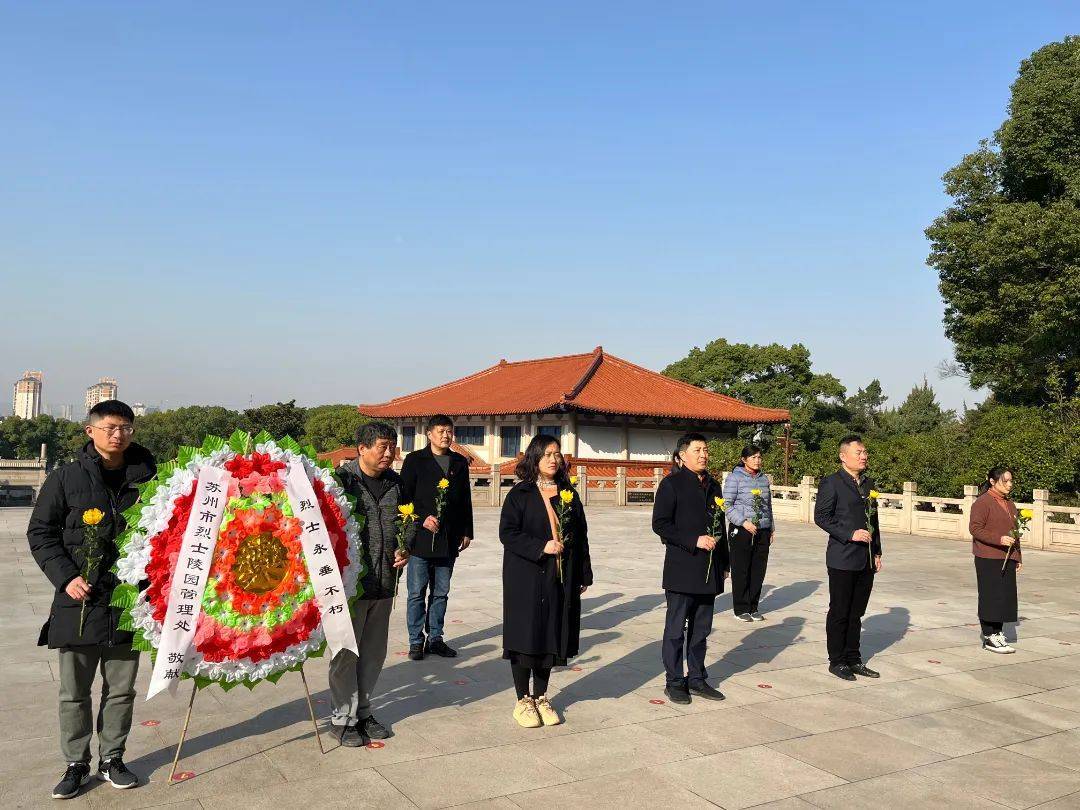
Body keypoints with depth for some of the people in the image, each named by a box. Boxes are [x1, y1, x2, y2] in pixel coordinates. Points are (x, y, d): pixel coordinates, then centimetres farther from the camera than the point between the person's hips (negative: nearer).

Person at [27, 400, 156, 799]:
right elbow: (40, 532, 1)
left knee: (121, 689, 12)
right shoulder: (65, 478, -2)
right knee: (74, 691, 9)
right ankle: (76, 764, 24)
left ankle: (111, 758, 27)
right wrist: (66, 576, -10)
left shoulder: (146, 477, 3)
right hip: (79, 601, -1)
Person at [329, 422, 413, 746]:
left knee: (374, 652, 17)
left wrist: (405, 548, 5)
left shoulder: (394, 482, 9)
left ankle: (363, 710, 32)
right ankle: (343, 718, 19)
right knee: (347, 652, 5)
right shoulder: (341, 479, -12)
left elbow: (408, 519, 21)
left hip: (384, 583, 7)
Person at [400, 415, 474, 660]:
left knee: (441, 593, 11)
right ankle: (416, 641, 11)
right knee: (417, 592, 1)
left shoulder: (460, 462, 12)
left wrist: (466, 531, 12)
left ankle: (435, 638, 21)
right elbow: (405, 496, -3)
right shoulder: (415, 460, -1)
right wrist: (423, 519, -14)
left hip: (449, 539, 4)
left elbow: (466, 500, 16)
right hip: (420, 538, -4)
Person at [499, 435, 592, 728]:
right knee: (526, 635, 1)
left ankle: (541, 698, 22)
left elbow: (581, 536, 11)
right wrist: (541, 547, -19)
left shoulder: (569, 494, 9)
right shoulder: (520, 493, -3)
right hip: (526, 577, -4)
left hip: (561, 579, 4)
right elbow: (507, 533, -9)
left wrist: (584, 574, 8)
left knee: (552, 636, 8)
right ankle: (523, 701, 14)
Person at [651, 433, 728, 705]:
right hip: (681, 568, -6)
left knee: (701, 628, 12)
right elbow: (660, 524, -12)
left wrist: (724, 563, 16)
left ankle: (697, 679, 22)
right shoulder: (671, 484, -6)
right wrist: (695, 540, -17)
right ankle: (675, 682, 12)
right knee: (676, 628, 2)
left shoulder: (712, 486, 15)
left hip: (708, 570, 6)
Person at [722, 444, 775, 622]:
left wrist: (771, 528, 20)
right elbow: (727, 504, -8)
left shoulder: (764, 478, 13)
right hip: (741, 531, -5)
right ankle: (741, 609, 10)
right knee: (741, 571, 0)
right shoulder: (735, 477, -5)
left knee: (758, 571, 7)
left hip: (762, 532, 6)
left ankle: (753, 607, 18)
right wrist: (743, 522, -16)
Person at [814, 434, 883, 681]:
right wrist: (850, 535, -18)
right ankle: (837, 661, 14)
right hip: (843, 559, -6)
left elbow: (873, 519, 18)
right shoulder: (831, 482, -8)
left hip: (866, 560, 6)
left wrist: (877, 552, 14)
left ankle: (853, 659, 24)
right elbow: (821, 516, -12)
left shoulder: (868, 483, 14)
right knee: (839, 613, 3)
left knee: (856, 613, 14)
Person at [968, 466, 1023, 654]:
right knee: (990, 596, -3)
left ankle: (998, 633, 19)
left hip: (1007, 559, 8)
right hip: (988, 559, -8)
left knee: (1005, 596, 9)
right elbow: (975, 528, -15)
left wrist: (1018, 557, 19)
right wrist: (998, 539, -24)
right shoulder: (983, 502, -9)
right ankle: (989, 638, 4)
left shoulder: (1010, 503, 16)